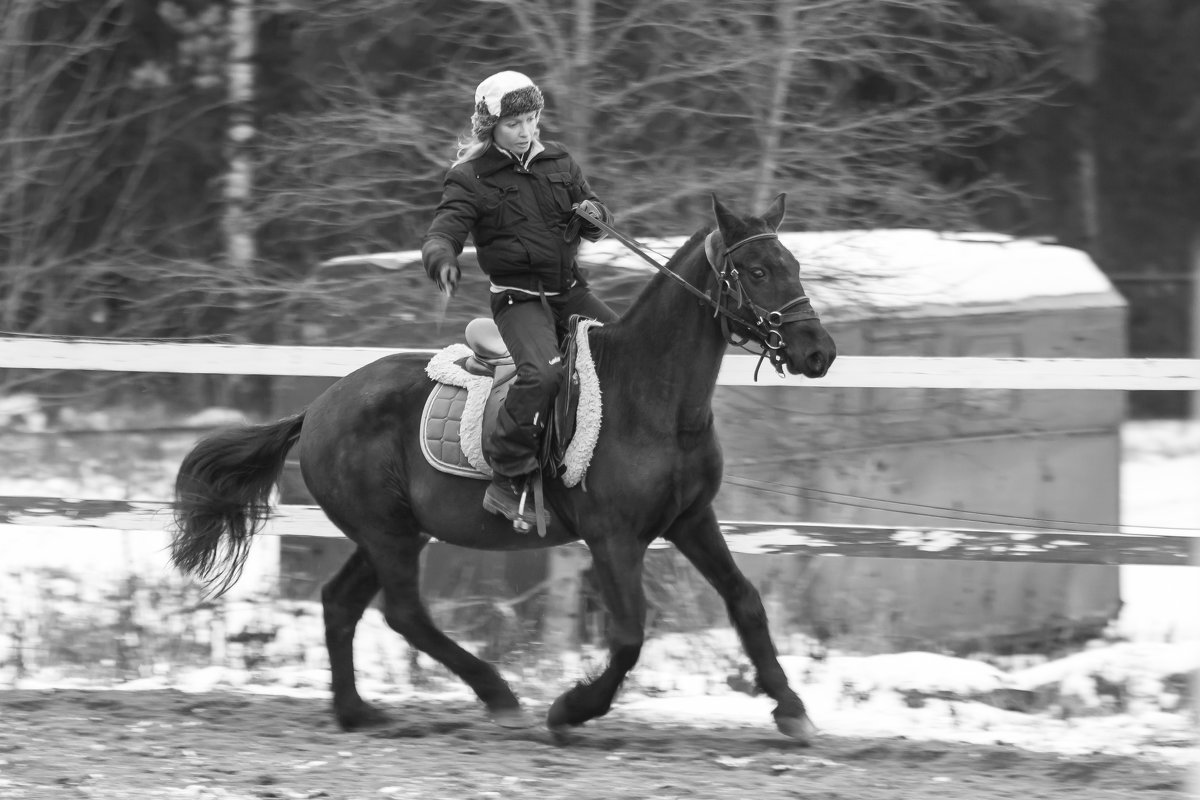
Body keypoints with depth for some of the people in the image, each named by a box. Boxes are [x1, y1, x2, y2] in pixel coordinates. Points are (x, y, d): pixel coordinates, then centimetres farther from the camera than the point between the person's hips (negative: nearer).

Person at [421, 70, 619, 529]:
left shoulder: (557, 163, 11)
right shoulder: (470, 179, -5)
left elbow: (593, 227, 18)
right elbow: (441, 234, -14)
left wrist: (594, 214, -8)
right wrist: (442, 260, -38)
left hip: (569, 291, 6)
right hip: (518, 297, -6)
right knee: (542, 373, -32)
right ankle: (508, 483, -26)